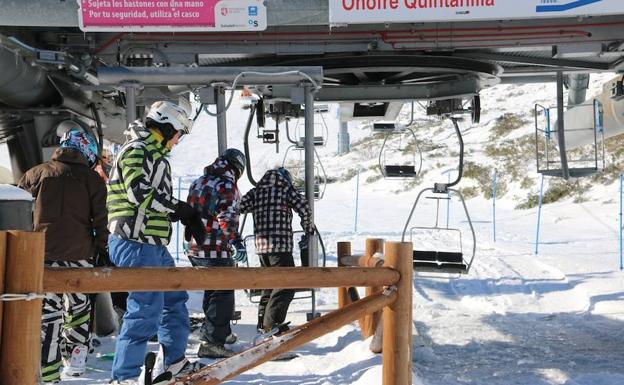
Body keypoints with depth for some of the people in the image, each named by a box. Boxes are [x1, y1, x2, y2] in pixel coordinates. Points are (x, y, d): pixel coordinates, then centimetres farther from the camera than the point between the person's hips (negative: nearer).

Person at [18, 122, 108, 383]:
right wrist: (103, 250, 8)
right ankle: (76, 360, 20)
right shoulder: (92, 179, 5)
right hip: (80, 254, 0)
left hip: (43, 254, 0)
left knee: (48, 313, 1)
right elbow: (100, 220, 1)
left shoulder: (36, 174, 7)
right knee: (78, 306, 18)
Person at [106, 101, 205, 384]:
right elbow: (141, 194, -22)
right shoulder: (136, 150, -11)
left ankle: (176, 362, 33)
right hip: (136, 244, -11)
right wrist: (180, 208, -14)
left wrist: (188, 216, 12)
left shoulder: (155, 154, 21)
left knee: (175, 299, 20)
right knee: (147, 310, -10)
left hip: (154, 245, 11)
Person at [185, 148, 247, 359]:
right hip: (216, 250, -9)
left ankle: (219, 332, 36)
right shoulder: (226, 184, -11)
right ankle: (211, 342, -9)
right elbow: (227, 216, -24)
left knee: (211, 290, 22)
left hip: (194, 248, 9)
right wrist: (236, 241, -28)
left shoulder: (198, 182, 15)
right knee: (223, 294, -4)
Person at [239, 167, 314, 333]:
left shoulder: (257, 190, 13)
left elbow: (240, 207, 2)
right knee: (286, 285, -2)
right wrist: (308, 228, 12)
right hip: (281, 245, -6)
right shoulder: (286, 187, 1)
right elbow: (305, 209, -4)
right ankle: (271, 323, -10)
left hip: (261, 245, 6)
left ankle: (263, 322, 21)